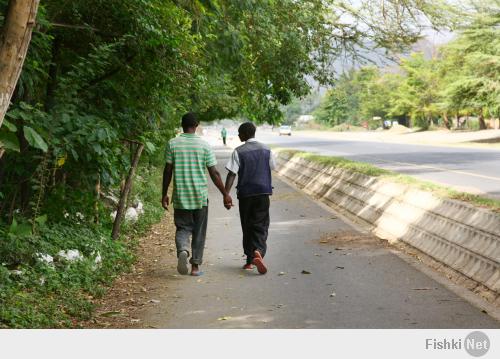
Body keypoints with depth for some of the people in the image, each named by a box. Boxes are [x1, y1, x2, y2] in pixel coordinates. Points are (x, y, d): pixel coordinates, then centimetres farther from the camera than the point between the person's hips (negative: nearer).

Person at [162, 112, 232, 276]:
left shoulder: (173, 144, -2)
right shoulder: (204, 146, -3)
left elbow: (168, 171, -1)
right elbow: (214, 173, -3)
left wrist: (164, 194, 8)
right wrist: (225, 194, 4)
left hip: (180, 196, 0)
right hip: (200, 196, 0)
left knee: (182, 228, 11)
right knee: (199, 231, 11)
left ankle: (183, 250, -19)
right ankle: (195, 266, 12)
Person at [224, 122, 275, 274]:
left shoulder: (238, 152, -5)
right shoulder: (266, 150, 5)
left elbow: (231, 174, -11)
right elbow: (271, 168, 14)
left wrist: (226, 194, -12)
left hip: (245, 193, -1)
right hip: (263, 192, 1)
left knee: (247, 226, 11)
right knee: (261, 226, 1)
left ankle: (250, 260, 18)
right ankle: (259, 251, -26)